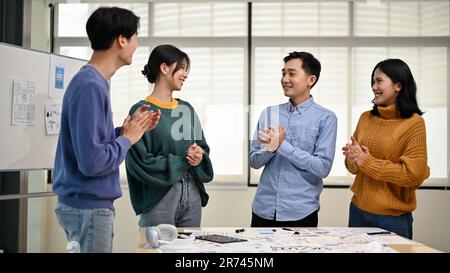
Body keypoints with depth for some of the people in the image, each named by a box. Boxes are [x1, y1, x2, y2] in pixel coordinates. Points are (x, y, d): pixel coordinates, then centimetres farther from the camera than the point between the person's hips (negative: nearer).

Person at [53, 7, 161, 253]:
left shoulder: (93, 82, 9)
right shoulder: (90, 87, -21)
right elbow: (91, 161, -26)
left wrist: (127, 130, 3)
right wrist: (128, 138, -12)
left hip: (92, 203, 9)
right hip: (89, 207, -9)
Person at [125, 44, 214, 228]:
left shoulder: (187, 109, 13)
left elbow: (202, 148, 15)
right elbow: (141, 162, -12)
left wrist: (199, 157, -7)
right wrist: (183, 161, -13)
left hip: (192, 194, 6)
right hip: (158, 197, -5)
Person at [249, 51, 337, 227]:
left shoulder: (325, 118, -5)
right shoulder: (269, 114, 6)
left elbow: (323, 167, -12)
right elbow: (254, 161, 6)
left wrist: (282, 145, -18)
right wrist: (270, 149, -15)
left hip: (300, 213, -3)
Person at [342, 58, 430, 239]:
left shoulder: (413, 123, -10)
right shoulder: (365, 118, 5)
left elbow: (413, 174, -16)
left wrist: (368, 162, -15)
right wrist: (353, 159, -11)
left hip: (393, 217, -5)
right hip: (358, 210, 5)